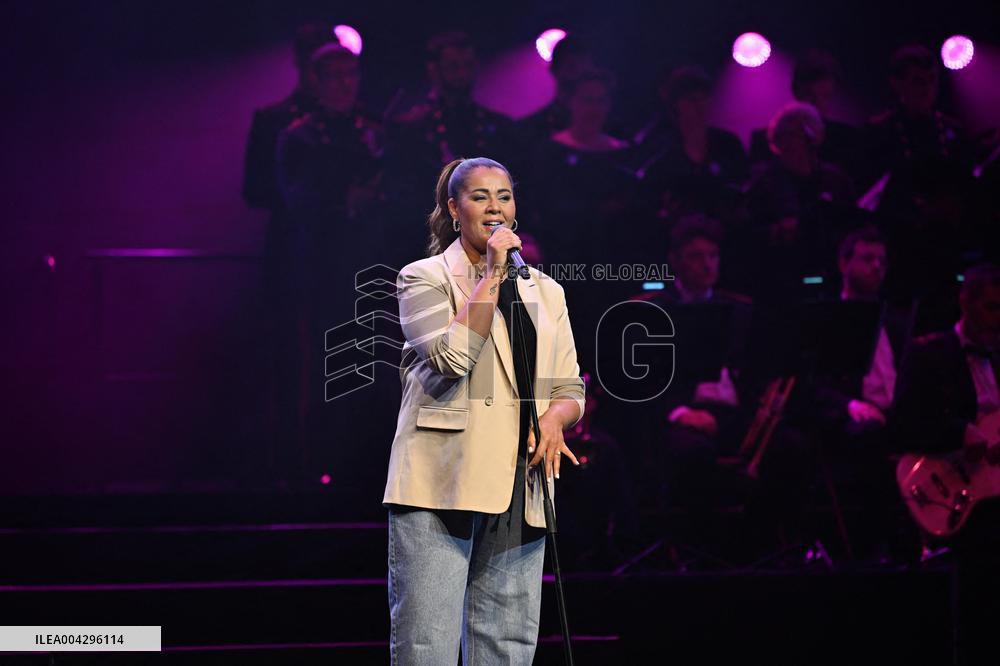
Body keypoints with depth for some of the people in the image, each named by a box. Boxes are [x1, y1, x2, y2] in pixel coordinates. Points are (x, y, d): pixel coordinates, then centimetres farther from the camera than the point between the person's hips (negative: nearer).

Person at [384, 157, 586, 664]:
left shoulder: (544, 292, 18)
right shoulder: (424, 278, 4)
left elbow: (570, 389, 17)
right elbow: (453, 357, -14)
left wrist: (554, 417, -6)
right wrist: (492, 274, -10)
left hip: (517, 489, 5)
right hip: (441, 488, -5)